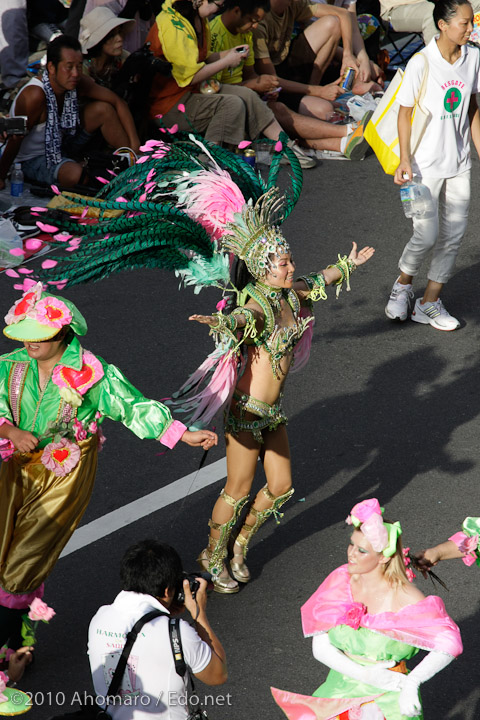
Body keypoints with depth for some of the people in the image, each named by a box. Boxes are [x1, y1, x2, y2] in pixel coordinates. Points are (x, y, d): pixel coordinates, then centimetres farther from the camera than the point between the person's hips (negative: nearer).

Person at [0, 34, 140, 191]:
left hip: (63, 142, 7)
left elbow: (117, 102, -6)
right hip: (32, 160, -7)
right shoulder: (35, 95, -33)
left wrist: (134, 143, -13)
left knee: (103, 109, -7)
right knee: (75, 174, -36)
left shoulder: (78, 82, -14)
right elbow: (16, 139, -26)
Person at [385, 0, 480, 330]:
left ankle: (429, 303, 21)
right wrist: (405, 159, -14)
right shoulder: (422, 63, -16)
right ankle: (403, 284, 23)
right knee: (426, 236, -7)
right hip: (426, 165, -5)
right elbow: (405, 112, -9)